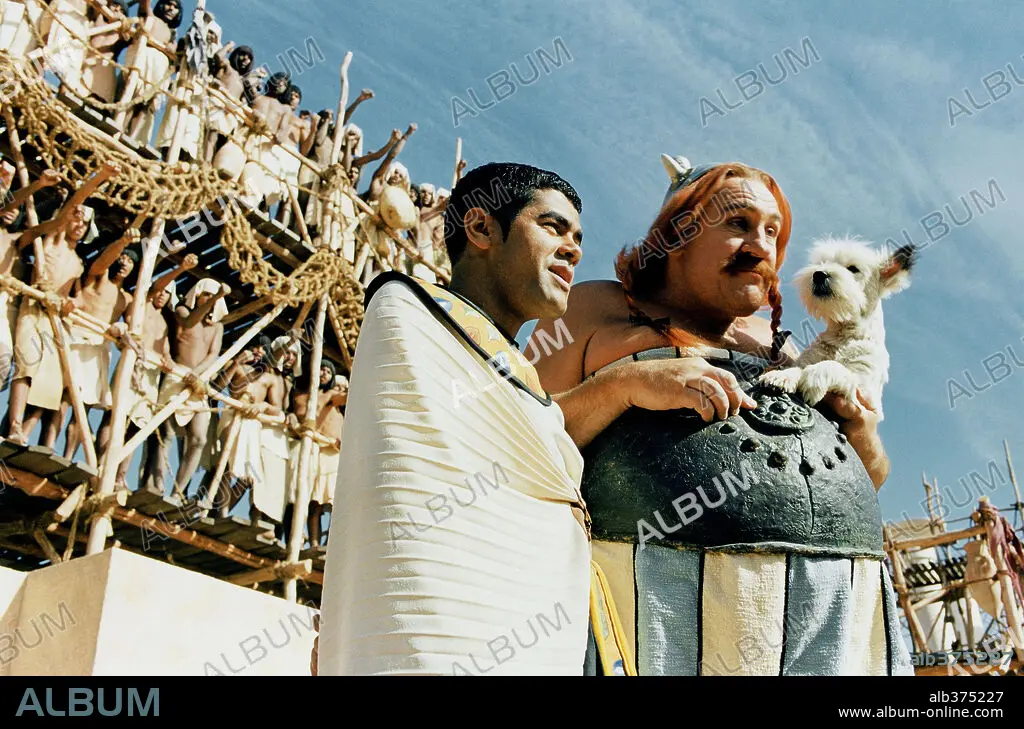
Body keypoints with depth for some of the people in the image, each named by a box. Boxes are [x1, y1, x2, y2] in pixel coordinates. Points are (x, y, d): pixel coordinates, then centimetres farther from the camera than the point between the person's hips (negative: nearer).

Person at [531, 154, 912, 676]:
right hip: (666, 585, -4)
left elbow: (871, 478, 28)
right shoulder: (596, 310, 11)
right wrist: (622, 383, -13)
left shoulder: (774, 340, 25)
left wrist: (860, 425, 7)